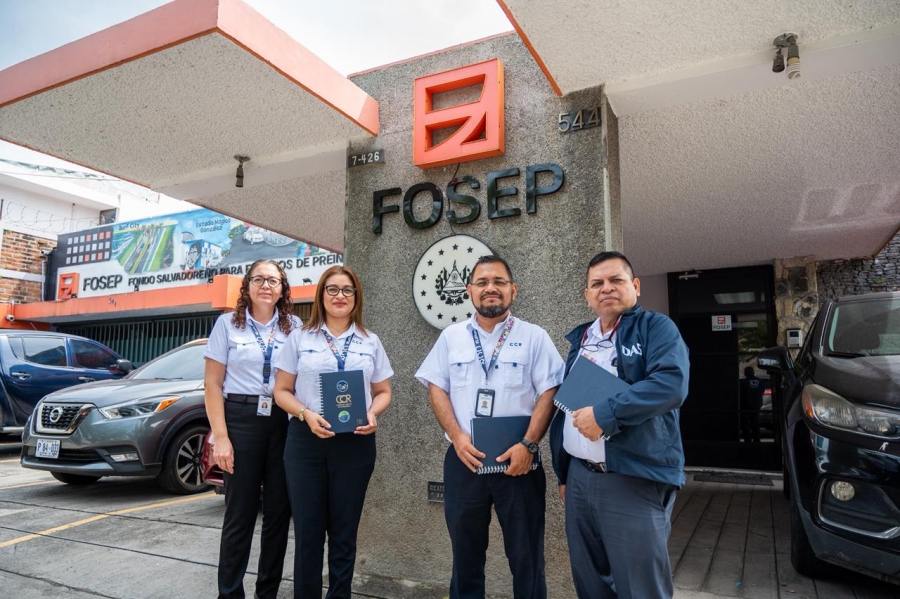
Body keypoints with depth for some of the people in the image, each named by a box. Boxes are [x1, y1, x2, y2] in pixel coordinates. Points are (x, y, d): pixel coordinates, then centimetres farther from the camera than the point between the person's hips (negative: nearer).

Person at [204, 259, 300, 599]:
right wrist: (220, 436, -8)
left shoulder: (294, 326, 7)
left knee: (279, 510, 8)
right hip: (241, 419, -2)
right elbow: (213, 383, -1)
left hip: (285, 422, 2)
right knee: (240, 512, 5)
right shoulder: (228, 323, 2)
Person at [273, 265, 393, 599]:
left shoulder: (370, 342, 9)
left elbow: (383, 391, 11)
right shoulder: (300, 338, 5)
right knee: (307, 529, 6)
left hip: (356, 443, 1)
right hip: (306, 441, -1)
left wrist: (373, 414, -10)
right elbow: (282, 391, 4)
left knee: (344, 531, 11)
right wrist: (306, 415, -14)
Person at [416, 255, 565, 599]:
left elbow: (548, 393, -3)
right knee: (465, 554, 15)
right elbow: (436, 388, 4)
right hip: (464, 459, 2)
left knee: (526, 557, 9)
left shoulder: (534, 337, 1)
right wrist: (457, 437, -8)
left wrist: (528, 444, -13)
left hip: (518, 460, -1)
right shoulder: (451, 337, 7)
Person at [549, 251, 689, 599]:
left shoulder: (656, 328, -4)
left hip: (636, 479, -6)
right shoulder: (579, 338, 14)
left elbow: (671, 384, -21)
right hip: (580, 477, 6)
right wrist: (562, 472, 17)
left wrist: (603, 414, -22)